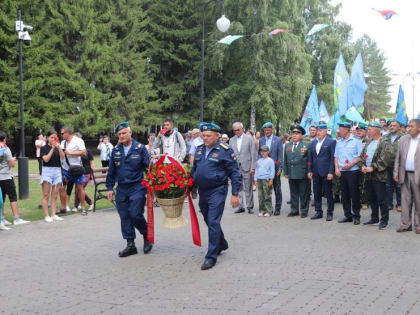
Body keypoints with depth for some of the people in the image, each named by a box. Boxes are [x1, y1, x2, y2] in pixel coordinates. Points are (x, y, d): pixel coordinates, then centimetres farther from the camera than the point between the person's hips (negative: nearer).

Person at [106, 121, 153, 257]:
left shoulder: (140, 148, -4)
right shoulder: (115, 151, 9)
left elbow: (149, 167, -4)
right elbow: (111, 171, 14)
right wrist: (110, 188, 11)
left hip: (137, 187, -5)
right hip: (121, 189, 5)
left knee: (135, 214, -11)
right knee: (124, 217, 6)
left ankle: (147, 237, 14)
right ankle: (130, 245, 16)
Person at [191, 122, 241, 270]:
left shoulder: (225, 151, -10)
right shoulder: (199, 150, 9)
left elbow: (234, 173, -8)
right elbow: (194, 169, 21)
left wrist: (235, 194, -11)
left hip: (217, 190, -7)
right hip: (202, 191, 7)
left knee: (213, 222, -10)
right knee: (209, 221, 18)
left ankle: (211, 257, -5)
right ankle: (222, 244, 40)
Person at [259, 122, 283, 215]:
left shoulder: (278, 140, 0)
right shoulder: (261, 140, 8)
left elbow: (280, 155, -2)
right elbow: (259, 154, 11)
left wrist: (280, 168, -7)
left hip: (275, 167, -2)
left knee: (277, 189, 3)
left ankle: (277, 208, 11)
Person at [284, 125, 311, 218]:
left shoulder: (306, 145, -1)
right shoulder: (287, 146, 13)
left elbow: (309, 160, -3)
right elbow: (285, 160, 15)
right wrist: (286, 172, 10)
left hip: (302, 174, -4)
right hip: (291, 175, 4)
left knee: (304, 194, 2)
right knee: (293, 194, 11)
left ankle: (304, 211, 11)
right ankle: (294, 210, 20)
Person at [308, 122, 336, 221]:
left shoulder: (331, 142, -4)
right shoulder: (313, 143, 13)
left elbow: (333, 158, -8)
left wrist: (331, 172, -13)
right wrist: (310, 171, 9)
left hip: (326, 172, -6)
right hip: (316, 173, 6)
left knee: (328, 193, 2)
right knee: (317, 193, 9)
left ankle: (329, 213, 10)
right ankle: (318, 212, 18)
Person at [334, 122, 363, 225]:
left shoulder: (356, 141, -3)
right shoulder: (339, 142, 14)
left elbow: (360, 156, -7)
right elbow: (336, 156, 15)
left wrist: (351, 164, -17)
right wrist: (337, 168, 2)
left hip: (353, 171, -6)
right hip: (341, 172, 6)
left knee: (354, 194, -3)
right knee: (344, 194, 8)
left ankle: (356, 216, 5)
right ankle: (348, 215, 16)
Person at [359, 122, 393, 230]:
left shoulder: (385, 144, -9)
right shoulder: (368, 143, 16)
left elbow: (385, 159, -18)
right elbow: (362, 155, 15)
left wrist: (373, 168, -19)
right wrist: (363, 166, -4)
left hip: (379, 175, -8)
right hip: (368, 175, 8)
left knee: (381, 199, -4)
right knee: (371, 198, 14)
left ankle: (384, 220, 4)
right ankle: (374, 219, 25)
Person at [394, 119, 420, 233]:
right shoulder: (403, 139, 10)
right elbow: (398, 157, 12)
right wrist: (396, 172, 5)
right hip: (405, 175, 4)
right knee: (405, 201, 7)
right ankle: (405, 224, 13)